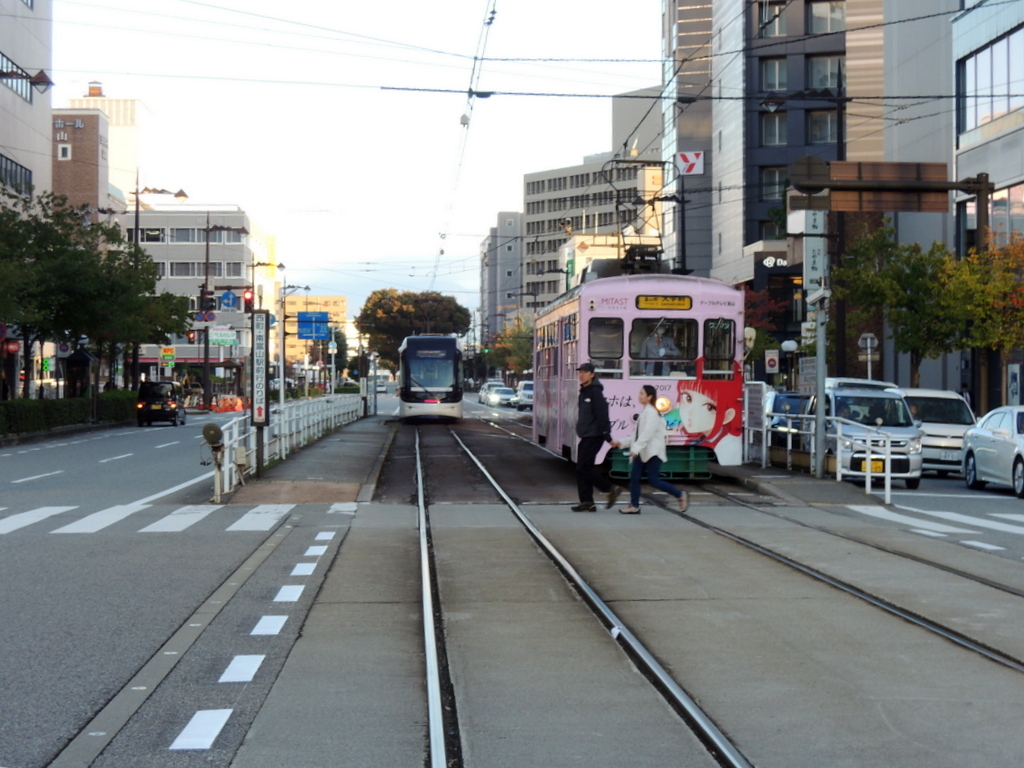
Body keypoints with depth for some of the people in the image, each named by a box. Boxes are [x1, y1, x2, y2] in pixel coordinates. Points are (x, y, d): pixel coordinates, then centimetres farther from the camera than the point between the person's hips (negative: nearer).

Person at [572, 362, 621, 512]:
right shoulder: (584, 391, 15)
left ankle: (611, 489, 0)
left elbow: (602, 415, -18)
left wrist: (607, 436, -21)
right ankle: (587, 502, 9)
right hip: (586, 436, 9)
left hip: (593, 436, -9)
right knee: (582, 469, 7)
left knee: (584, 468, -10)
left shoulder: (595, 392, -14)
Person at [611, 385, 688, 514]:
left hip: (653, 452, -9)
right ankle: (634, 506, 5)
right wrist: (621, 442, 16)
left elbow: (648, 433, -24)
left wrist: (636, 448, -31)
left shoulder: (652, 412, -13)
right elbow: (638, 435, 19)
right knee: (634, 477, 1)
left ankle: (681, 495, 6)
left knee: (654, 481, -7)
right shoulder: (644, 412, 15)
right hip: (643, 452, 9)